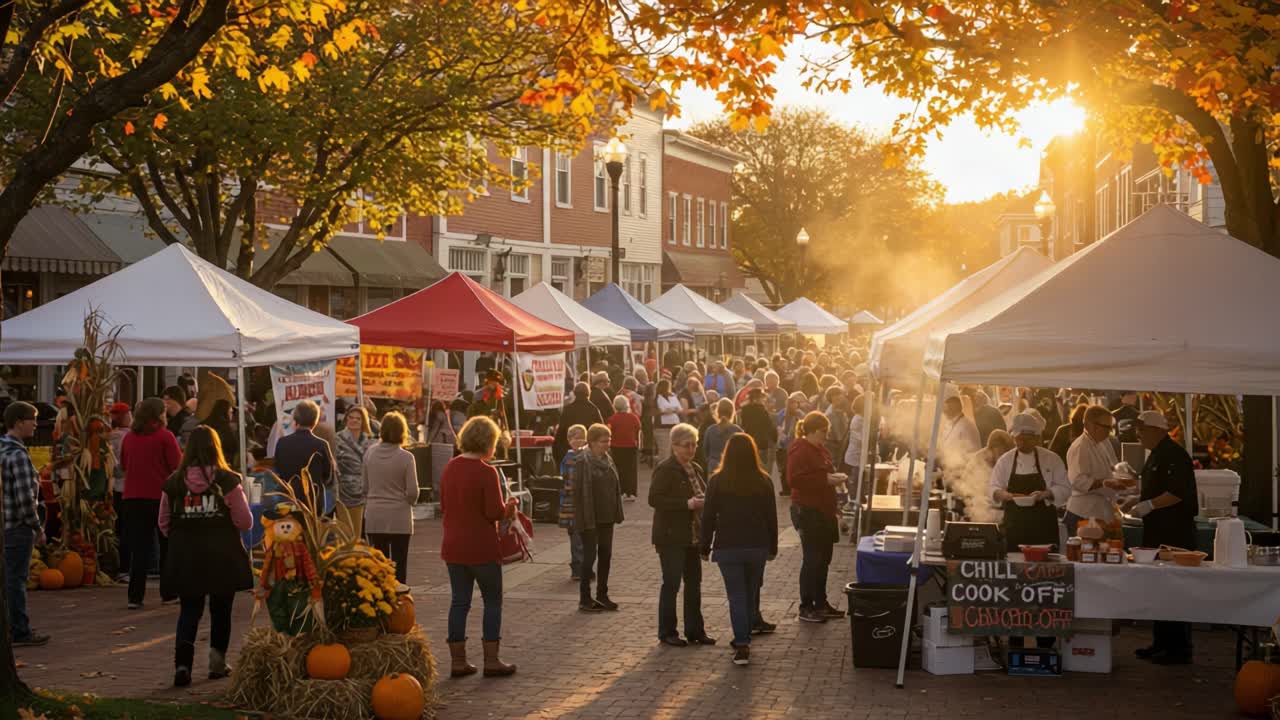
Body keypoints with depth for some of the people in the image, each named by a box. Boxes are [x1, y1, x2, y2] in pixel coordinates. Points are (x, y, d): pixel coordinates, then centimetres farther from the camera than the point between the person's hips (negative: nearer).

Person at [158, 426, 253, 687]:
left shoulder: (174, 482, -4)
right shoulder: (227, 481, -10)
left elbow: (164, 524, 1)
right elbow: (245, 522, -8)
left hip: (185, 557, 1)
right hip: (223, 556, -1)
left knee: (189, 609, 8)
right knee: (221, 609, 16)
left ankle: (182, 662, -13)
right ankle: (217, 662, 23)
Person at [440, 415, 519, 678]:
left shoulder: (449, 468, 4)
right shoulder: (486, 472, -17)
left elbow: (444, 506, 12)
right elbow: (496, 512, -17)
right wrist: (510, 505, 2)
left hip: (453, 547, 6)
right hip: (482, 548, -6)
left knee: (459, 602, 11)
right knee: (492, 601, 7)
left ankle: (458, 661, 12)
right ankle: (491, 661, 8)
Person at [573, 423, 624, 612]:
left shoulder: (608, 460, 9)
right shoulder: (583, 461, -13)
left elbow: (615, 488, 14)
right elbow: (579, 491, -16)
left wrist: (617, 513, 8)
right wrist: (585, 519, -20)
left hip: (606, 517, 7)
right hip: (590, 518, -7)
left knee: (605, 555, 10)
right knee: (590, 556, -2)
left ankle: (602, 595, 20)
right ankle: (585, 599, 5)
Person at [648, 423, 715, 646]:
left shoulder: (696, 469, 14)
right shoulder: (665, 469, -11)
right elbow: (654, 499, -19)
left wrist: (702, 502, 2)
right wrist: (687, 504, -22)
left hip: (693, 535, 8)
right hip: (671, 537, -8)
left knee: (694, 582, 11)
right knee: (671, 583, -4)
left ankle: (695, 630, 19)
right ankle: (667, 632, 5)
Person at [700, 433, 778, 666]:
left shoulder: (717, 481, -6)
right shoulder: (764, 481, 0)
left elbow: (708, 516, -3)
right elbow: (771, 517, 5)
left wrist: (705, 547, 6)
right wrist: (772, 547, 15)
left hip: (727, 547, -2)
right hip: (757, 546, 2)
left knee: (737, 596, -1)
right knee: (750, 593, 16)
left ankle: (742, 645, -11)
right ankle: (744, 638, 26)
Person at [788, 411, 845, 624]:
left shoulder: (819, 449, 16)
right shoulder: (800, 449, -13)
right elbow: (794, 478, -24)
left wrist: (834, 477, 15)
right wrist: (825, 479, -23)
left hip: (823, 510, 9)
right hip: (807, 511, -9)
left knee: (823, 558, 13)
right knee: (812, 558, -6)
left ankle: (821, 603, 22)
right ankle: (806, 607, 1)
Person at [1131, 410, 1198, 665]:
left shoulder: (1175, 456, -16)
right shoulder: (1157, 455, 16)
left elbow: (1178, 493, -24)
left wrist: (1149, 505, -22)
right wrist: (1139, 501, 13)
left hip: (1175, 533, -10)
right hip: (1158, 531, 10)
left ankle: (1179, 649, -2)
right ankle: (1161, 643, 21)